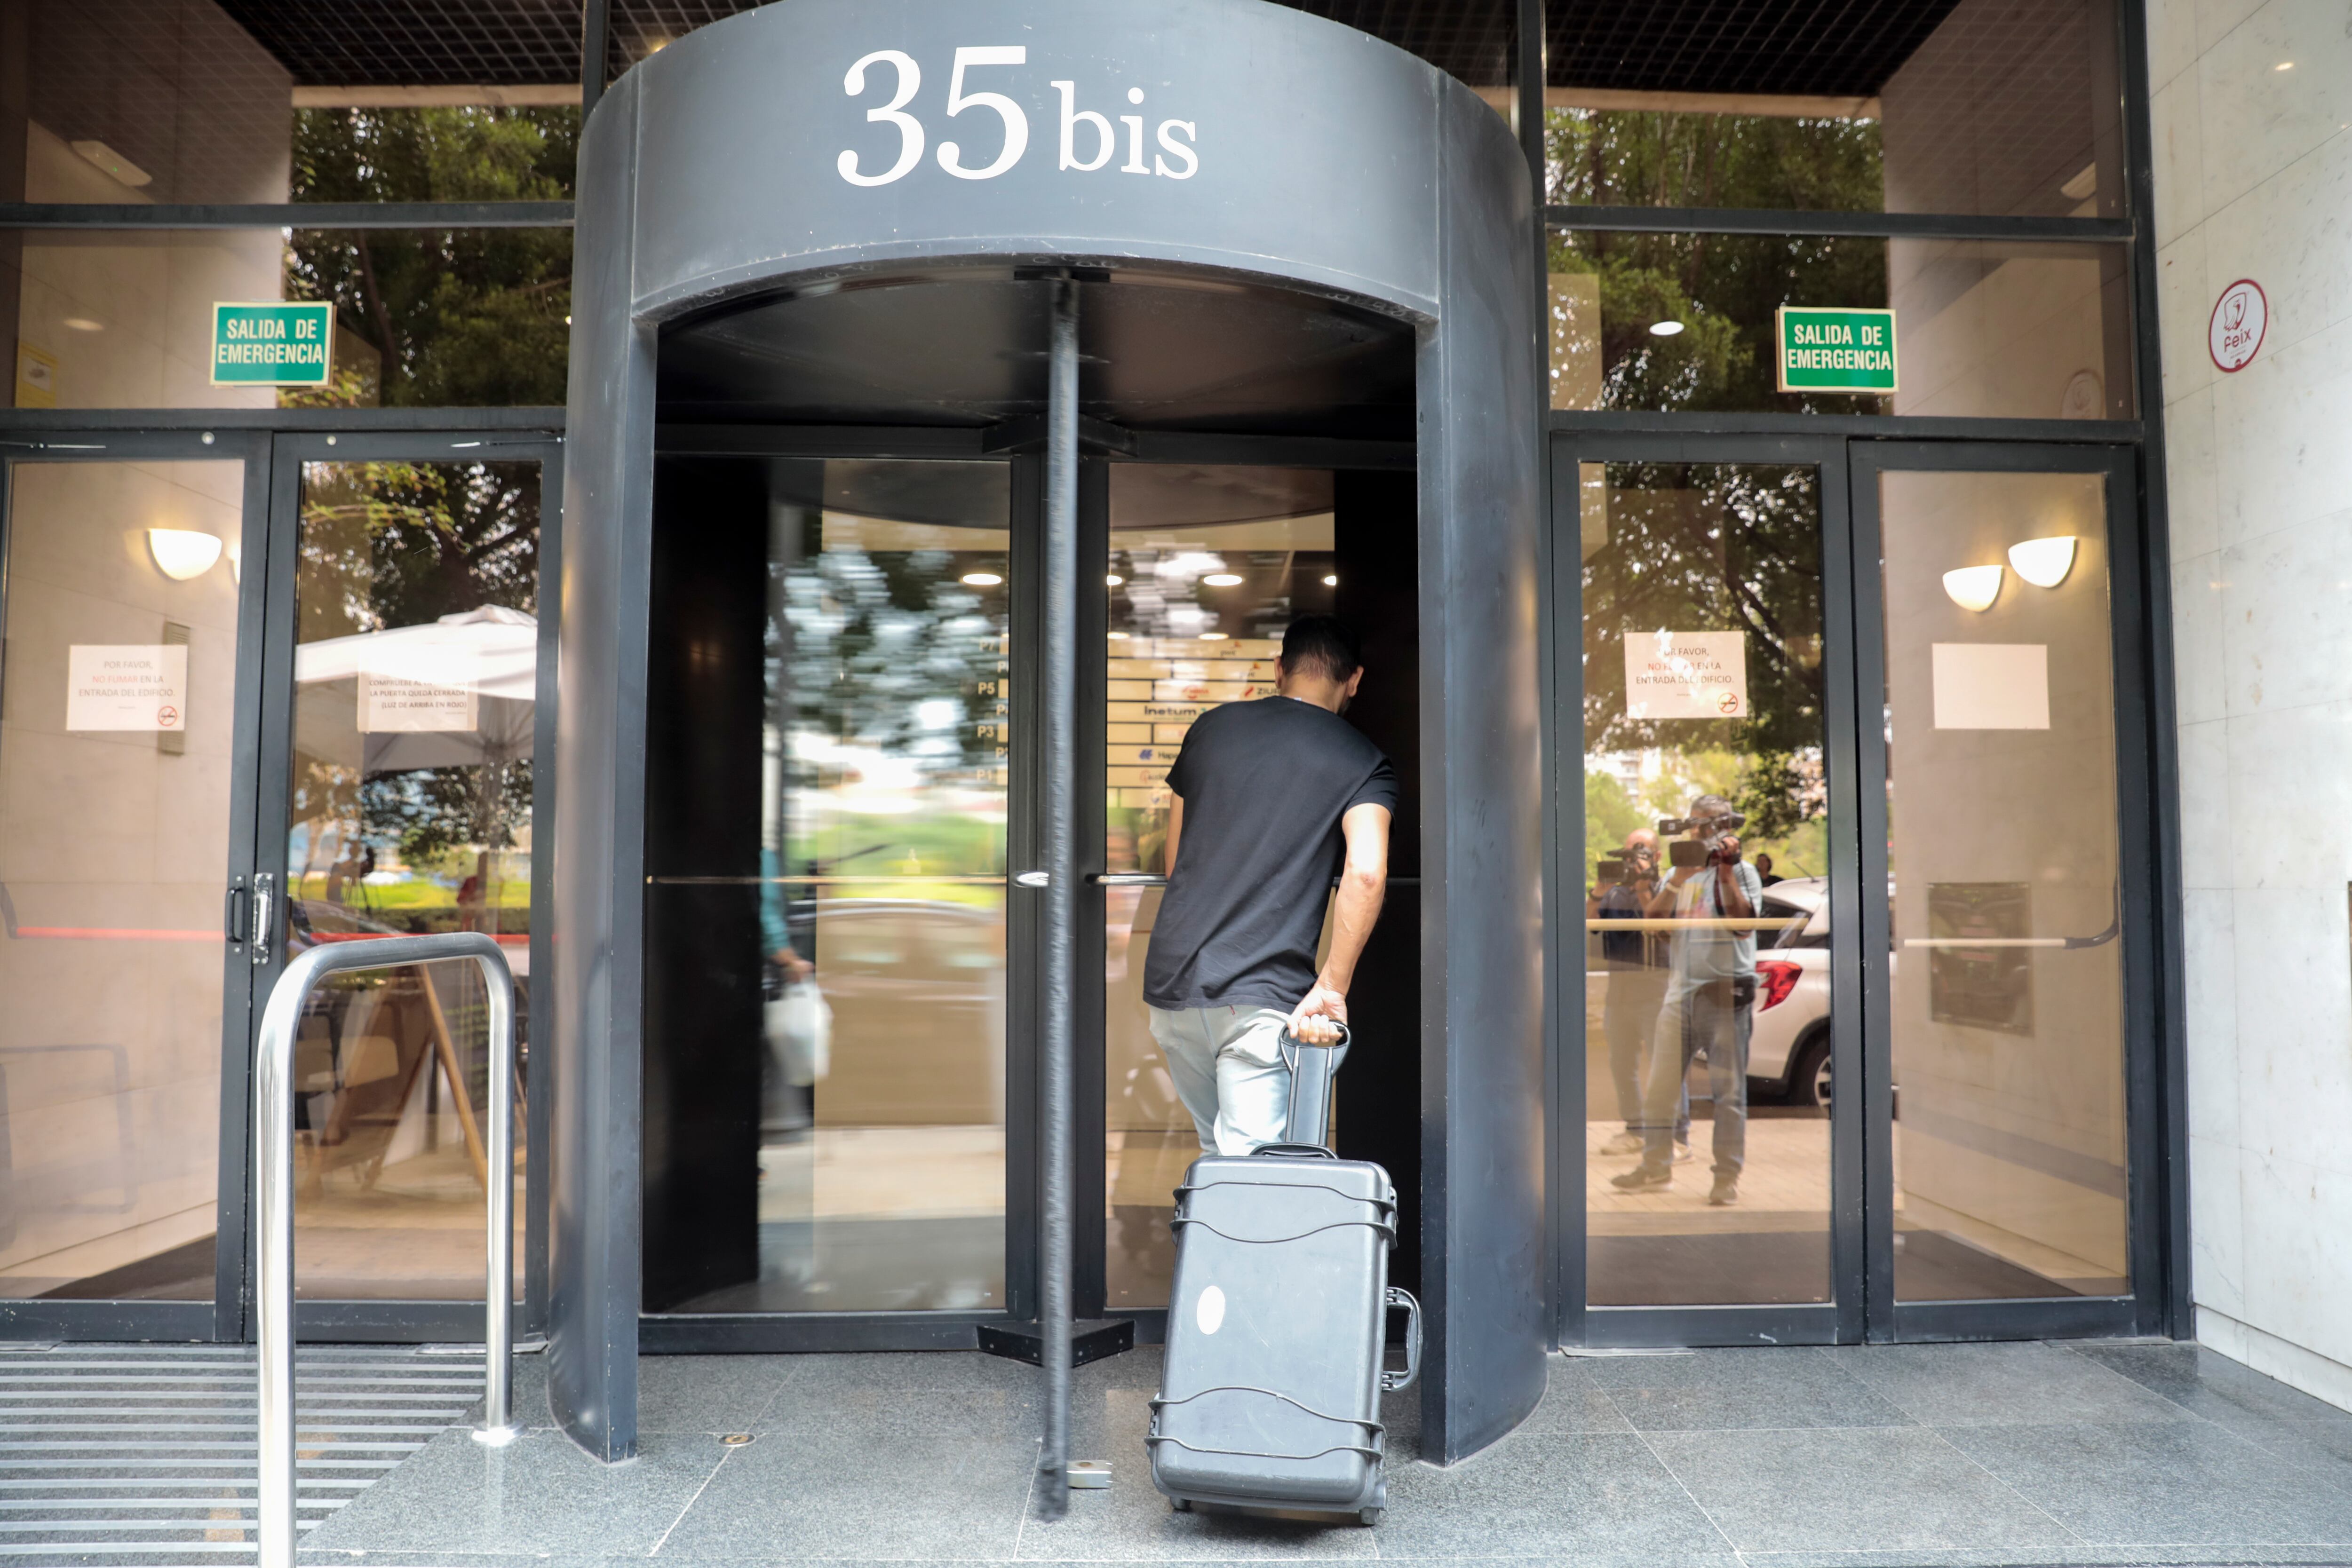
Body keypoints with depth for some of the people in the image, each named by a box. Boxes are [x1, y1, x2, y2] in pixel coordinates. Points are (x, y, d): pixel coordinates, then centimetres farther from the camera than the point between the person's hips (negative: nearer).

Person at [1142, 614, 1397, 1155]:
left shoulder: (1211, 727, 12)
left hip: (1170, 980, 5)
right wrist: (1331, 989, -12)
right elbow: (1365, 874, -17)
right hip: (1260, 998, -4)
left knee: (1216, 1150, 22)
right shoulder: (1364, 764, 1)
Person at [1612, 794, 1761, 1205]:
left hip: (1726, 993, -5)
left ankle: (1727, 1177, 6)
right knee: (1660, 1084, 6)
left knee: (1728, 1090, -1)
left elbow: (1743, 923, -13)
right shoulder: (1680, 873, 15)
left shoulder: (1742, 871, 1)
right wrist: (1681, 875, -7)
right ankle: (1656, 1167, 16)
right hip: (1681, 991, 5)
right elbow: (1653, 919, 2)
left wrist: (1726, 871, -16)